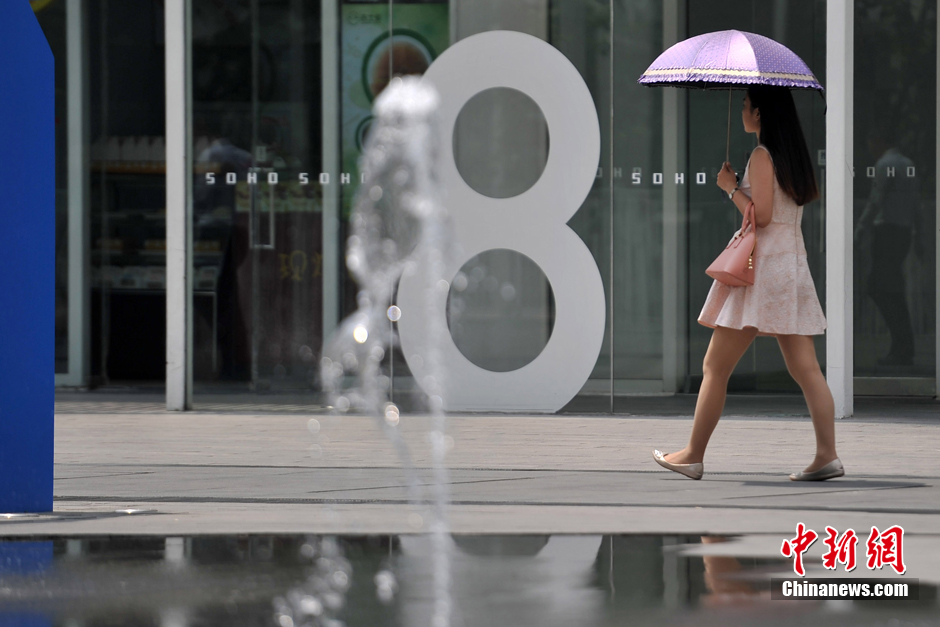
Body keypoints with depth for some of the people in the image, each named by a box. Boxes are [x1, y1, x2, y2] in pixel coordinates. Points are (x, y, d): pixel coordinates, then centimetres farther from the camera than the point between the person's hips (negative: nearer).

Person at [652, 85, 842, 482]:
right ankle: (827, 456, -7)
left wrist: (731, 187, -5)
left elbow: (761, 215, -18)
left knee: (715, 367, 0)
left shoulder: (761, 156, -12)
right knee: (805, 367, 2)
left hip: (762, 268, -8)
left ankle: (693, 456, 4)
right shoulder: (794, 156, 13)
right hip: (793, 266, 8)